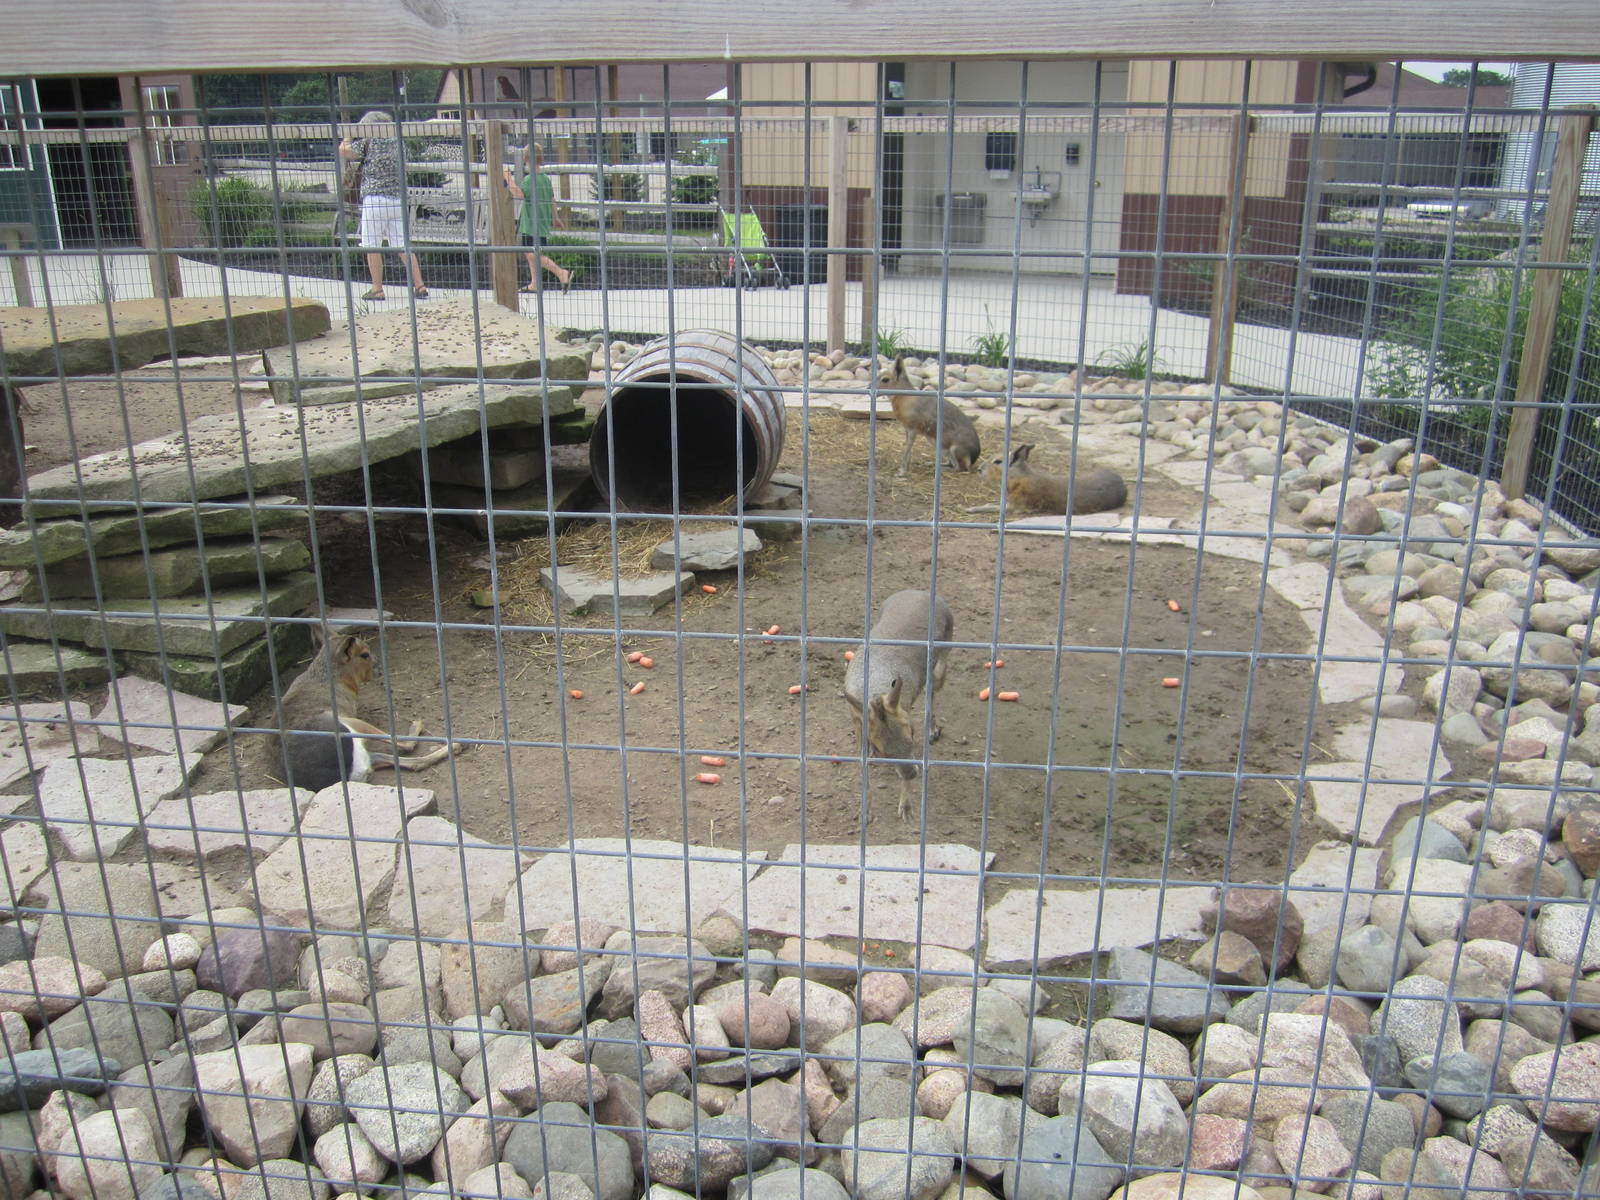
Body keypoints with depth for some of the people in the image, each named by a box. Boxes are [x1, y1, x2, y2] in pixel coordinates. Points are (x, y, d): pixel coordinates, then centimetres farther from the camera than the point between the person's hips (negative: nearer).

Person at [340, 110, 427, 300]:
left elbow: (344, 150, 2)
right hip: (398, 199, 5)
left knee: (372, 246, 3)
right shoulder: (396, 141, 12)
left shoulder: (368, 141, -4)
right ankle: (419, 286, 0)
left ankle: (377, 289, 4)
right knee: (403, 246, 6)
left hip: (375, 198, -5)